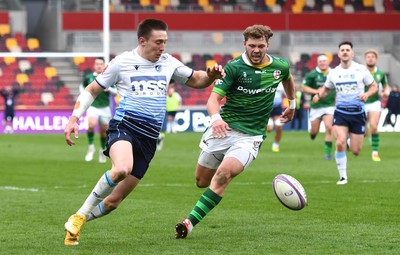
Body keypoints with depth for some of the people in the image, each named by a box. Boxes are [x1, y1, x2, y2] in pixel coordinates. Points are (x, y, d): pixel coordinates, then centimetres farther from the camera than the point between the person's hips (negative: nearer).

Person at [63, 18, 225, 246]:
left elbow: (196, 81, 23)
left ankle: (77, 223, 24)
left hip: (148, 139, 4)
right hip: (124, 127, -4)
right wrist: (74, 119, -3)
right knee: (122, 169, -38)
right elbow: (92, 90, 8)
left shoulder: (169, 63, 11)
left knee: (113, 201, 1)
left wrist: (211, 75, 0)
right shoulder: (122, 62, 0)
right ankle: (80, 215, -20)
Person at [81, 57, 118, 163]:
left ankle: (102, 150, 30)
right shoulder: (88, 77, 3)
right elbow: (82, 86, 22)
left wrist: (109, 89, -17)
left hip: (105, 107, 1)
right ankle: (91, 147, -9)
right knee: (92, 125, -26)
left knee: (103, 130, 7)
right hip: (92, 106, -1)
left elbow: (116, 92, 3)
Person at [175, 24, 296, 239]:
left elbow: (288, 79, 28)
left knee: (222, 175, -25)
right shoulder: (234, 67, -9)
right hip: (224, 129, 1)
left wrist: (292, 104, 37)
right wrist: (216, 117, -37)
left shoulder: (280, 67, 2)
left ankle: (190, 222, -26)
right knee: (201, 181, 7)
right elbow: (214, 98, -17)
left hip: (250, 136, -1)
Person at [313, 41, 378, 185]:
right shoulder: (333, 73, 4)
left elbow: (374, 86, 4)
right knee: (340, 143, -20)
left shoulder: (361, 70, -3)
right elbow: (326, 88, 18)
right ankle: (343, 177, -5)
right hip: (340, 113, 1)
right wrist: (318, 95, -4)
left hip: (358, 114, -1)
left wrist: (367, 94, -17)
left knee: (355, 151, 0)